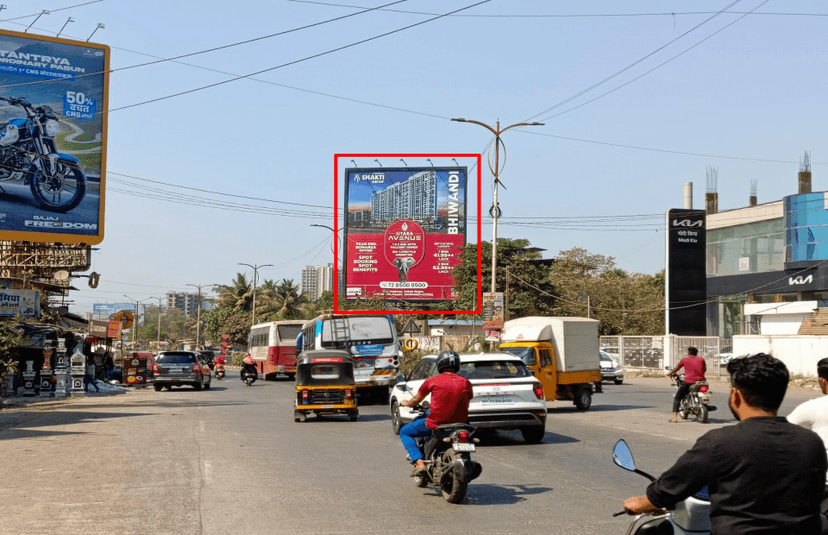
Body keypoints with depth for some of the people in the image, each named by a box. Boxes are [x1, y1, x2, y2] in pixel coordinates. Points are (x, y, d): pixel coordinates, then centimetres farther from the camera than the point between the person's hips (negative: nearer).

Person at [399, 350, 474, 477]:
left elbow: (416, 399, 10)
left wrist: (407, 403, 33)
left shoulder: (433, 381, -4)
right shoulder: (465, 382, 3)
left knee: (404, 432, 17)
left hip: (435, 424, -4)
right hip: (459, 424, 4)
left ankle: (419, 463, 1)